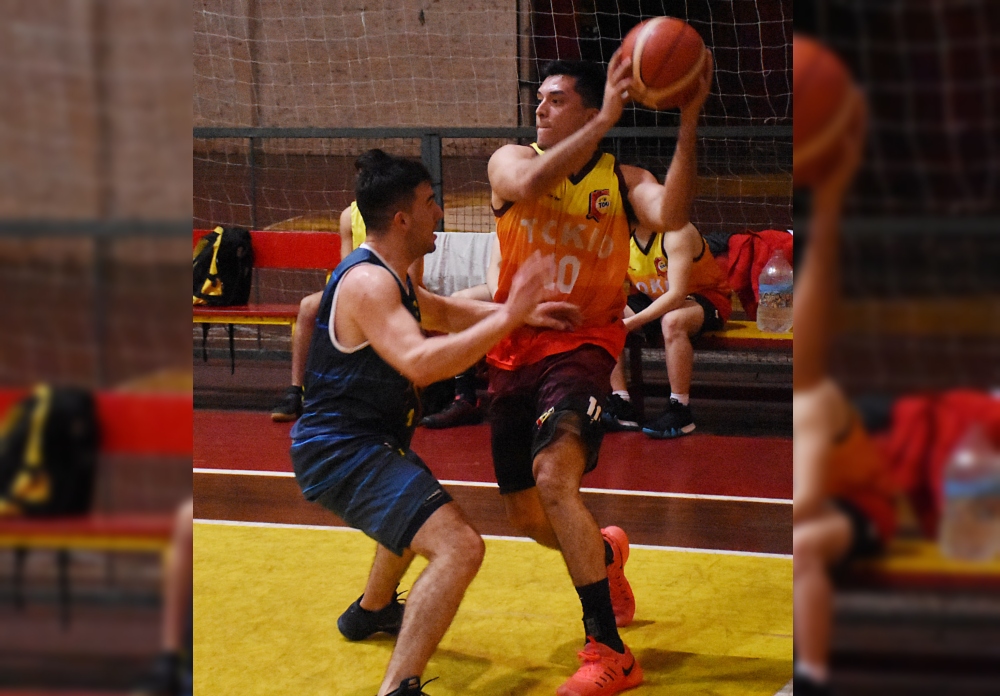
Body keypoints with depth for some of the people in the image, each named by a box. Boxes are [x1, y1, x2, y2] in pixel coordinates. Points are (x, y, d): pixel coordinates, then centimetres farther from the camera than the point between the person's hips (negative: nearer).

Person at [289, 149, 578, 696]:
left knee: (419, 511, 41)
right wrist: (508, 317, -35)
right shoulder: (367, 283, -21)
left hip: (362, 444, 11)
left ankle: (371, 611, 63)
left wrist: (525, 313, 13)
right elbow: (420, 363, -35)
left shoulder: (387, 275, 12)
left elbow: (444, 312, 28)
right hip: (342, 451, -11)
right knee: (458, 548, -27)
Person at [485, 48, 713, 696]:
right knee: (527, 516, 14)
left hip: (581, 348, -4)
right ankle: (605, 553, 50)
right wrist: (605, 121, -32)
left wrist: (688, 125, -31)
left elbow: (671, 216, -24)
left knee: (555, 477, -29)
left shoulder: (622, 180, -2)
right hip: (515, 351, 4)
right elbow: (530, 183, -27)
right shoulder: (510, 161, -1)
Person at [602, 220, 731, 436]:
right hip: (654, 300, 7)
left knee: (672, 321, -40)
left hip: (706, 299, -7)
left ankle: (680, 412, -29)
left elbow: (677, 295, -34)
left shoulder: (676, 233, -26)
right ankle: (620, 407, -15)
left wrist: (631, 322, -40)